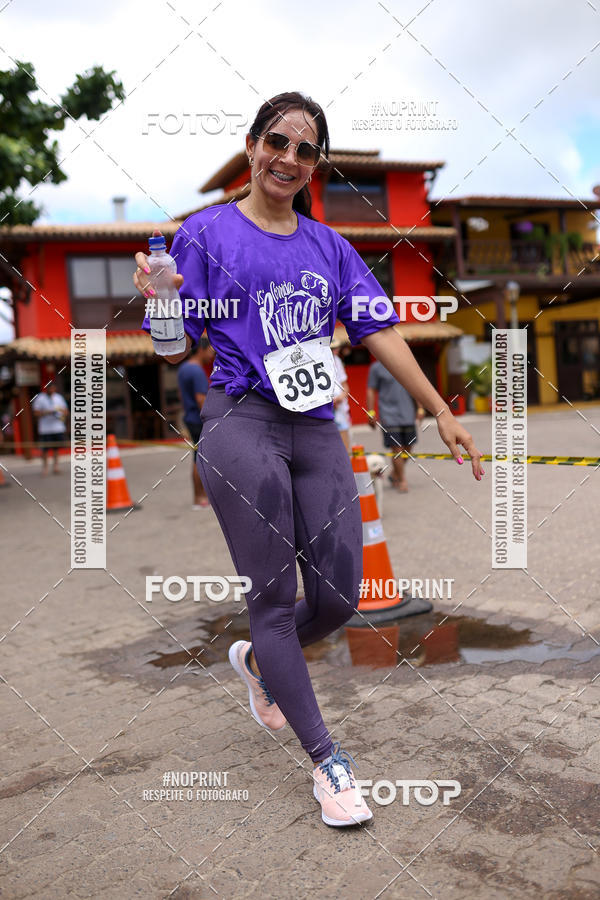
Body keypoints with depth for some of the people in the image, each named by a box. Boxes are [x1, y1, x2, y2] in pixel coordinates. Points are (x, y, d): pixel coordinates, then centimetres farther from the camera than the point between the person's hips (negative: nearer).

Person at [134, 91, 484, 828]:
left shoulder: (328, 246, 17)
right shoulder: (207, 232, 5)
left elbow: (379, 334, 12)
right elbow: (178, 350, 2)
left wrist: (441, 412, 6)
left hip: (317, 429, 5)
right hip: (240, 421, -4)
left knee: (339, 597, 3)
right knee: (274, 597, -2)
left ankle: (257, 660, 36)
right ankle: (327, 761, 13)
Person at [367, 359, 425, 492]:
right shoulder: (376, 367, 0)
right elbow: (371, 391, 1)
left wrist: (420, 408, 11)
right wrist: (371, 413, -4)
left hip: (408, 415, 4)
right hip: (389, 416, -4)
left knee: (408, 448, 7)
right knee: (397, 449, -7)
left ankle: (395, 475, 27)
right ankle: (402, 481, 7)